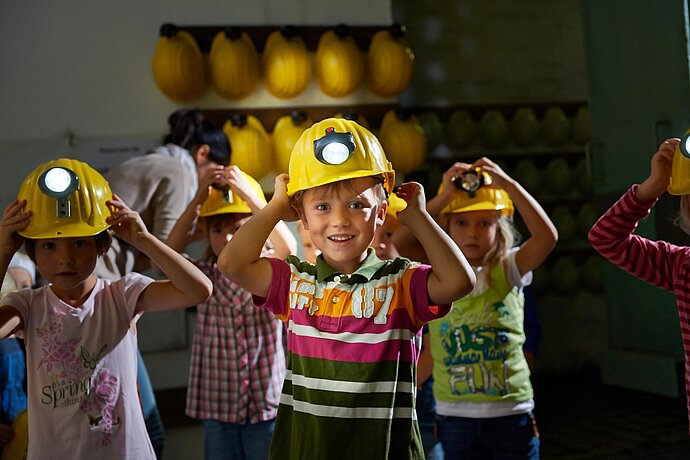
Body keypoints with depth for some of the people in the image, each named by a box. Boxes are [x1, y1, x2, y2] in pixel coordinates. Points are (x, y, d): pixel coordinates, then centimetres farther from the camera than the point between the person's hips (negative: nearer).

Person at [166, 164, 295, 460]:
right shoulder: (205, 275, 3)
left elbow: (289, 249, -24)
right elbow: (170, 253, -14)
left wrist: (249, 196, -29)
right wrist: (198, 200, -19)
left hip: (266, 405, -2)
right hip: (217, 408, 2)